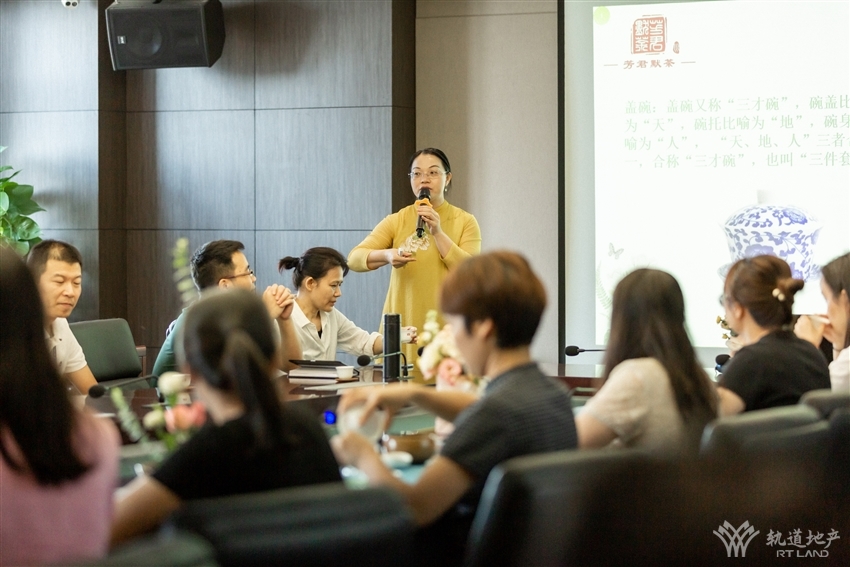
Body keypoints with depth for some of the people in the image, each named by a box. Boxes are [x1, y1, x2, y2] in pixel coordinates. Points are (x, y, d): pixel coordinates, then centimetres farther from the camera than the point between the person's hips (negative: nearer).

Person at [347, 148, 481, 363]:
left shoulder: (465, 222, 3)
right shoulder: (396, 222, 6)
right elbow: (355, 258, -3)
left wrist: (438, 232, -15)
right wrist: (387, 255, -23)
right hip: (401, 328, 1)